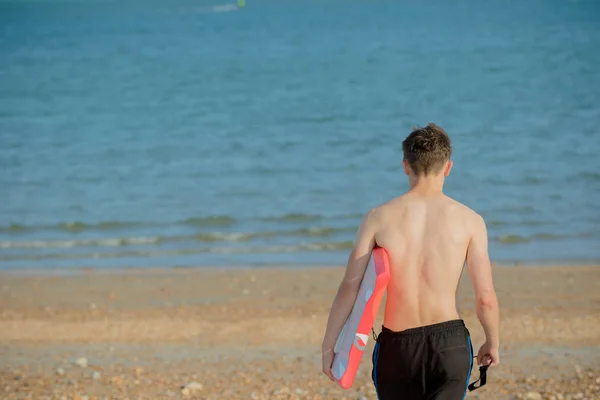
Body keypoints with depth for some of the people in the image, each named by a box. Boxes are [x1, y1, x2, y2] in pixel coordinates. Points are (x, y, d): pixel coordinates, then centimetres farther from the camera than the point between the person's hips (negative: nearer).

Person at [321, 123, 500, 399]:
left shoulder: (379, 218, -2)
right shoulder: (469, 220, -3)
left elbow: (349, 288, -5)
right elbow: (485, 297, -4)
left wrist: (329, 345, 3)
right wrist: (493, 343, 14)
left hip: (396, 346, 1)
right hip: (450, 343, -1)